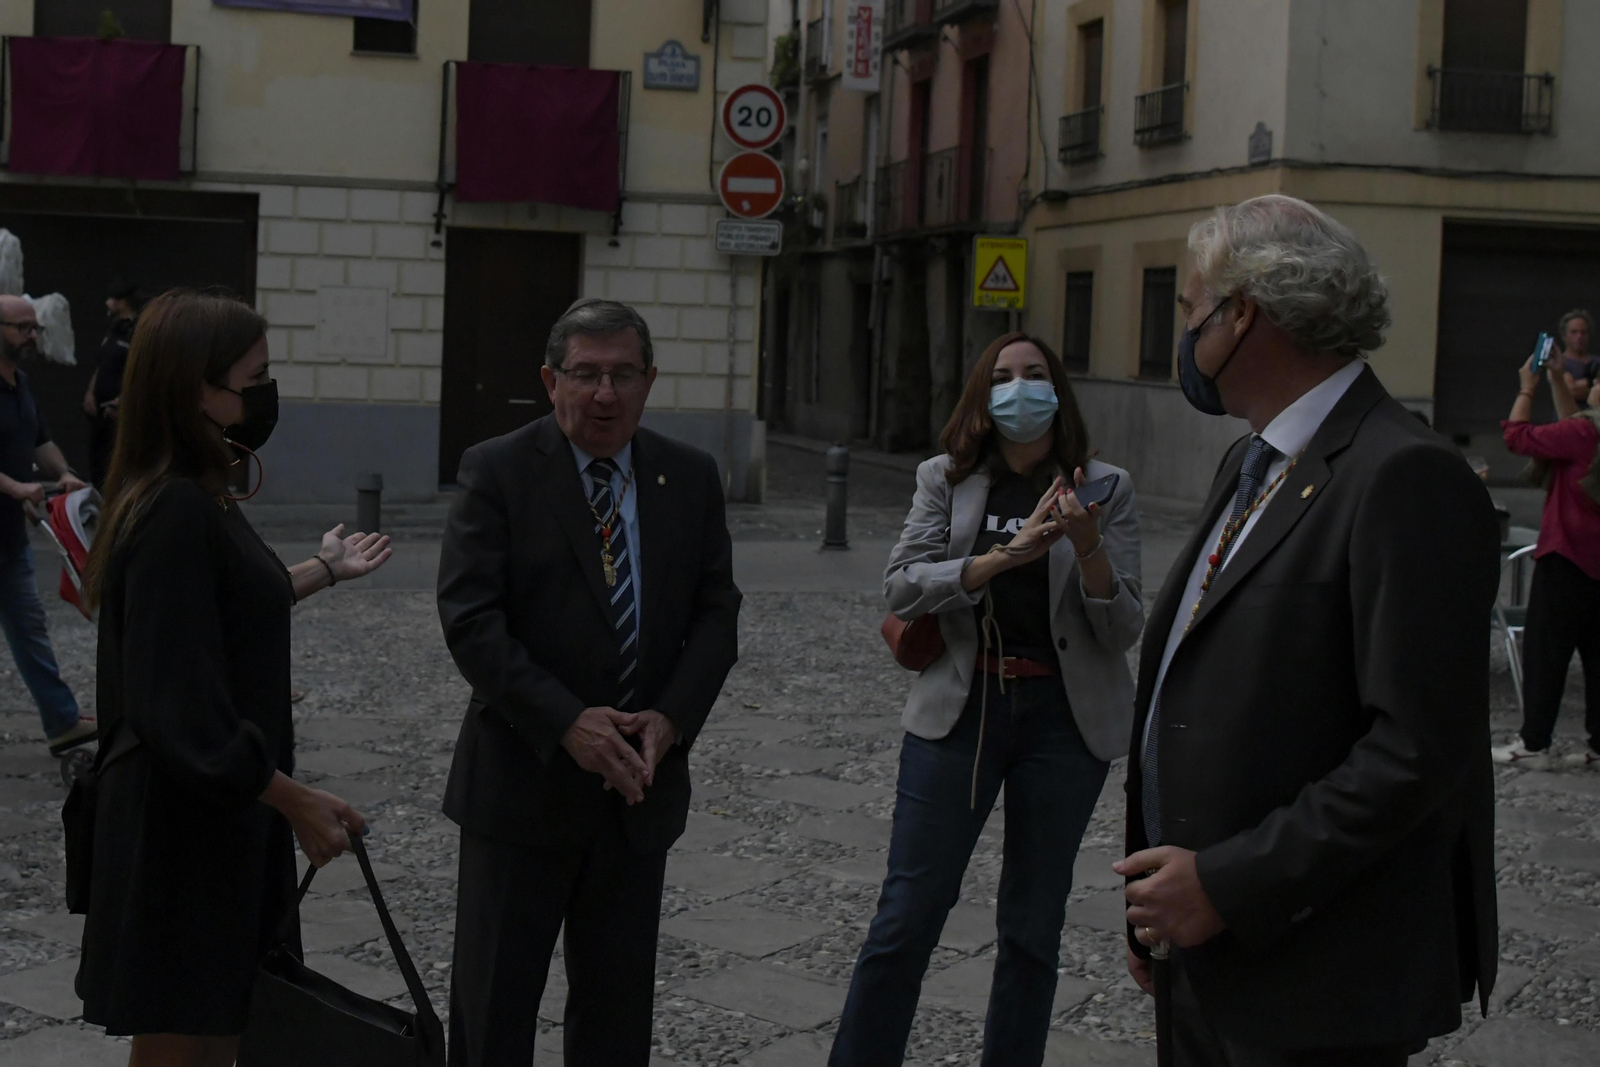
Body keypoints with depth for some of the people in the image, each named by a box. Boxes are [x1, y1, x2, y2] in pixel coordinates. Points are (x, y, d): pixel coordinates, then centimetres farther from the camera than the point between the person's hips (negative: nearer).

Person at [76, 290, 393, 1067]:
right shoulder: (175, 513, -22)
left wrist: (325, 570, 31)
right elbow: (180, 712, -25)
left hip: (218, 812, 9)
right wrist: (296, 800, -20)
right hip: (185, 824, -9)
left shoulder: (196, 498, 7)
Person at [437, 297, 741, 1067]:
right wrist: (568, 723, -20)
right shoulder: (497, 471, -6)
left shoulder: (691, 478, 6)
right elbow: (469, 619, -13)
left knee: (618, 1001, 13)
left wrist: (671, 719, -11)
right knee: (494, 1000, 4)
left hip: (641, 784, 4)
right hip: (522, 781, -3)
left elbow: (716, 614, 5)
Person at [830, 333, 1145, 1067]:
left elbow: (1123, 629, -4)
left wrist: (1087, 545, -21)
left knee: (1033, 927, 10)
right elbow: (902, 588, -10)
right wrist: (1007, 553, -22)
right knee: (906, 918, 1)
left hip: (1064, 718, 0)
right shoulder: (946, 480, 3)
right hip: (960, 709, 0)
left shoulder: (1106, 487, 1)